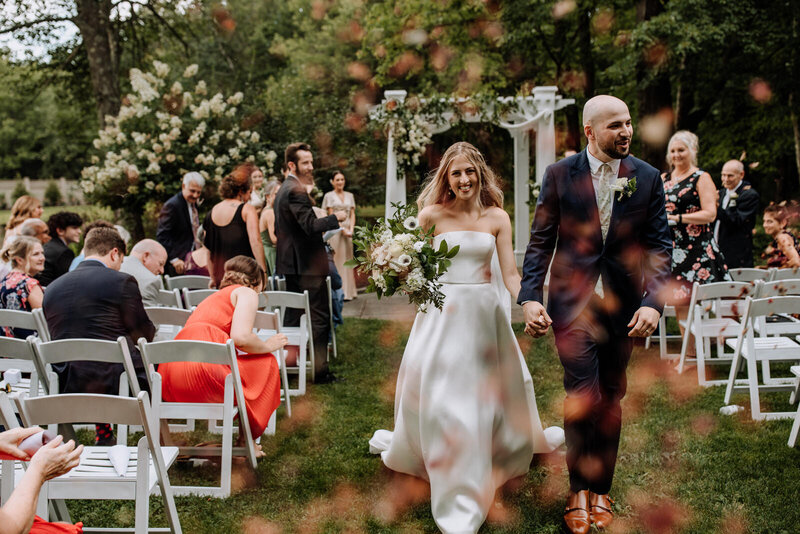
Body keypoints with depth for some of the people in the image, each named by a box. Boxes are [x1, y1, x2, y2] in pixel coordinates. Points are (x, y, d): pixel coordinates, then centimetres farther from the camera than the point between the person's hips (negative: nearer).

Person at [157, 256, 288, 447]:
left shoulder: (215, 297, 35)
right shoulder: (247, 292, 9)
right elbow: (240, 337, -9)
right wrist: (268, 346, 10)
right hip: (201, 369, -9)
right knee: (266, 363, 11)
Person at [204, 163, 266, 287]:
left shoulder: (212, 212, 11)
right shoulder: (247, 209, -5)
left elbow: (208, 250, 14)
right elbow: (255, 241, -15)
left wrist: (213, 278, 21)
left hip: (221, 277, 5)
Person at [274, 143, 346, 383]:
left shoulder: (283, 190, 16)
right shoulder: (297, 191, -16)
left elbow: (279, 229, 22)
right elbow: (311, 225, -24)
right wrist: (336, 217, -12)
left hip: (290, 265, 10)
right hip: (307, 265, -10)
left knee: (293, 316, 15)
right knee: (319, 318, -4)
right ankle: (320, 370, -1)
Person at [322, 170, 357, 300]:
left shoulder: (349, 196, 14)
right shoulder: (329, 196, 1)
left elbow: (352, 214, 11)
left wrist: (351, 229, -5)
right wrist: (343, 229, -12)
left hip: (347, 231, 4)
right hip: (335, 230, -4)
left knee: (348, 259, 5)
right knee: (337, 260, -7)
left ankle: (348, 291, 9)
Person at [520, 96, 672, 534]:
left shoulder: (647, 178, 2)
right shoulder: (560, 175, -2)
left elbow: (660, 246, 1)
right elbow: (540, 240, 0)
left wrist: (653, 302, -12)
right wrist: (530, 297, -9)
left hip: (623, 305, 2)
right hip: (572, 301, -2)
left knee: (610, 400, 11)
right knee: (582, 396, -10)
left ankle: (601, 490, 27)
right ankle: (579, 490, 11)